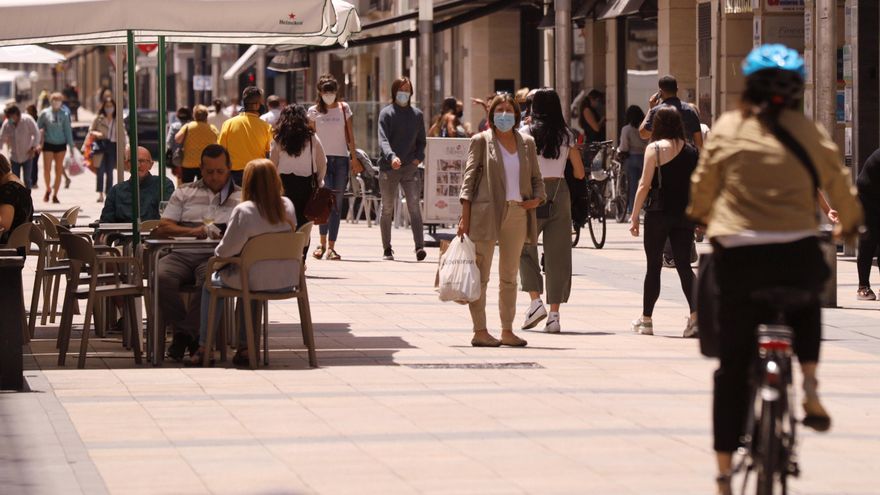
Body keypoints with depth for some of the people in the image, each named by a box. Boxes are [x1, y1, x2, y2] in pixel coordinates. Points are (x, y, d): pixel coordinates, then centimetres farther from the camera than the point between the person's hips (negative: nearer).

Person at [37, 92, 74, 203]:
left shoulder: (64, 115, 2)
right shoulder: (45, 114, -1)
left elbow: (68, 130, 6)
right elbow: (37, 127, 5)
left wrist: (71, 145, 3)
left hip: (60, 144, 1)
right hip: (48, 144, -1)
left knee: (59, 170, 3)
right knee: (47, 169, -7)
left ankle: (55, 195, 12)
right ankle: (48, 189, 20)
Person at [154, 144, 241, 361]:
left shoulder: (241, 197, 17)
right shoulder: (184, 193, 22)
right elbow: (163, 227, 13)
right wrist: (192, 231, -3)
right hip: (183, 254, 2)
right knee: (162, 276, -31)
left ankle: (186, 333, -24)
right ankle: (186, 333, -17)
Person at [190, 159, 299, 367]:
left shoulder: (244, 211, -19)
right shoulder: (287, 206, -1)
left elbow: (226, 250, -17)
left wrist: (217, 253, 8)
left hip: (257, 281, -5)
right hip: (287, 280, 5)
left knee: (212, 283, 23)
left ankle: (204, 347, 26)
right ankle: (245, 346, 33)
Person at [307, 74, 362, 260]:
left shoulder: (344, 108, 9)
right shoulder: (314, 111, 6)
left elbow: (350, 136, 11)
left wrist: (354, 158, 7)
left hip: (341, 159, 2)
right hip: (322, 159, -2)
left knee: (336, 204, 1)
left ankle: (331, 247, 3)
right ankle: (322, 242, -7)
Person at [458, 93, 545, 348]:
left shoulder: (527, 143, 13)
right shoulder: (481, 141, 1)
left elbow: (536, 177, 19)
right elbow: (469, 177, -2)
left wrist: (537, 199, -3)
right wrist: (465, 216, -10)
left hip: (517, 213, 5)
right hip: (486, 213, -4)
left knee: (510, 276, 10)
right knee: (480, 275, -3)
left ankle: (507, 331, 16)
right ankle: (479, 331, -1)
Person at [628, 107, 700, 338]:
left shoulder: (655, 148, -6)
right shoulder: (691, 151, 6)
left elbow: (644, 184, -8)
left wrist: (634, 216, -4)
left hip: (658, 213, -3)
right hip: (684, 215, 3)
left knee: (653, 266, 6)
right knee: (683, 265, 4)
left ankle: (646, 320, 15)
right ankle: (695, 314, -13)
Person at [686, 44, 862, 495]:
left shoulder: (726, 128, 4)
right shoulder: (809, 133, 3)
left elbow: (702, 186, 12)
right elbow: (841, 187, 10)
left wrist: (701, 216, 34)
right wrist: (849, 225, 31)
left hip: (736, 255, 0)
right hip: (797, 254, 0)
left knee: (733, 364, 9)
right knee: (807, 298, 36)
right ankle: (810, 389, 15)